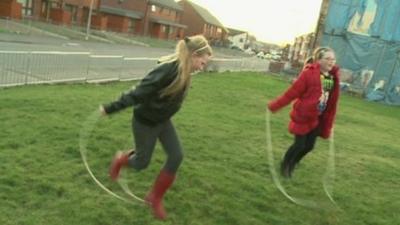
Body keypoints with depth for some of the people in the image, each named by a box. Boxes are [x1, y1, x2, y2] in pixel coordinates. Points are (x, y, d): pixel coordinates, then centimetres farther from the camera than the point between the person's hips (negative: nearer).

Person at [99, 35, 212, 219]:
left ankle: (155, 198, 16)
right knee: (142, 162, 9)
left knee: (176, 156, -1)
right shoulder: (167, 70, -33)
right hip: (145, 122, -7)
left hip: (163, 120, 8)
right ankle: (120, 159, 45)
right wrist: (110, 108, -24)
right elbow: (138, 93, -30)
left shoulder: (184, 72, -6)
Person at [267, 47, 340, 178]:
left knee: (309, 146, 10)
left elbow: (332, 103, 7)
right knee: (299, 145, 1)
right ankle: (284, 166, 29)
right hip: (302, 116, -6)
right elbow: (292, 92, -15)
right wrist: (274, 106, -11)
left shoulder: (333, 77, 1)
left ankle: (291, 165, 35)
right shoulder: (308, 73, -19)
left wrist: (328, 124, 10)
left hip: (317, 118, 6)